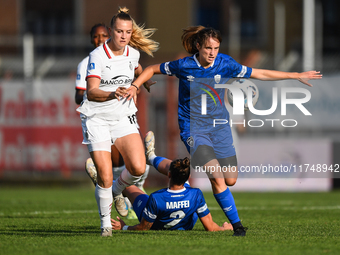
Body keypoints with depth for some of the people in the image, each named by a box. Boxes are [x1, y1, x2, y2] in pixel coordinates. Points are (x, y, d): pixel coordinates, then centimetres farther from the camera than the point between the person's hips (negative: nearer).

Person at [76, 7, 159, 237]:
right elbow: (91, 92, -26)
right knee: (105, 176, -11)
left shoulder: (133, 54, 1)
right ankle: (105, 222, 11)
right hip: (97, 120, -4)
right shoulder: (97, 55, -15)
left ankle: (117, 190, 19)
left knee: (138, 168, -15)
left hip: (124, 118, 4)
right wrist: (112, 94, -43)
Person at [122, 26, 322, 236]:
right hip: (193, 128, -4)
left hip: (219, 126, 4)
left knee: (230, 180, 3)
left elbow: (259, 74, 2)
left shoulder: (225, 64, -6)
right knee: (217, 178, -18)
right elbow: (153, 69, 4)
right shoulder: (183, 66, -11)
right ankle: (236, 224, -8)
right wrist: (135, 86, -11)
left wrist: (296, 76, 3)